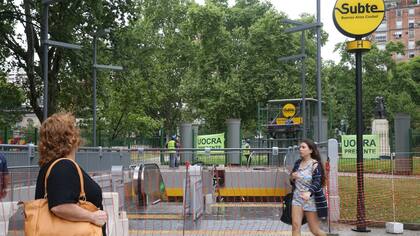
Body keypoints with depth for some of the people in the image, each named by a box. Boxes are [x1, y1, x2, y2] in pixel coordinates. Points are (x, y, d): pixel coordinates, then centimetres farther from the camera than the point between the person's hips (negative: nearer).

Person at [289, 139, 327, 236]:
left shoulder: (315, 165, -10)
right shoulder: (298, 163, 7)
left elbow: (317, 182, -23)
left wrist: (309, 192, -42)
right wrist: (292, 178, -7)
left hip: (311, 200, -5)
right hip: (297, 198, 5)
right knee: (295, 226, -10)